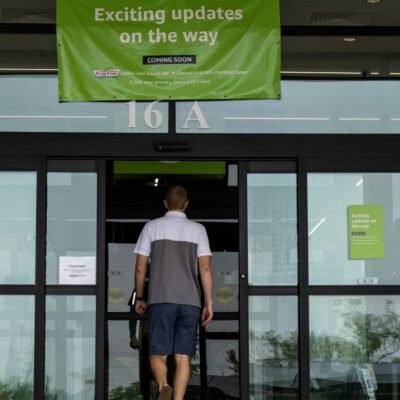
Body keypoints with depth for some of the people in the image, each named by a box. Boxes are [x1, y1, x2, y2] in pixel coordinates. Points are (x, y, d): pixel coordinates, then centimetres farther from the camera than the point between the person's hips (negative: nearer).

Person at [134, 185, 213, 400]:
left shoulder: (152, 227, 7)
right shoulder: (197, 229, 8)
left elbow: (140, 267, 5)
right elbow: (205, 267, 0)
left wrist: (139, 298, 16)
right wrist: (208, 303, 3)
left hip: (161, 300, -1)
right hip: (191, 301, 1)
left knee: (157, 354, 2)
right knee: (183, 357, 5)